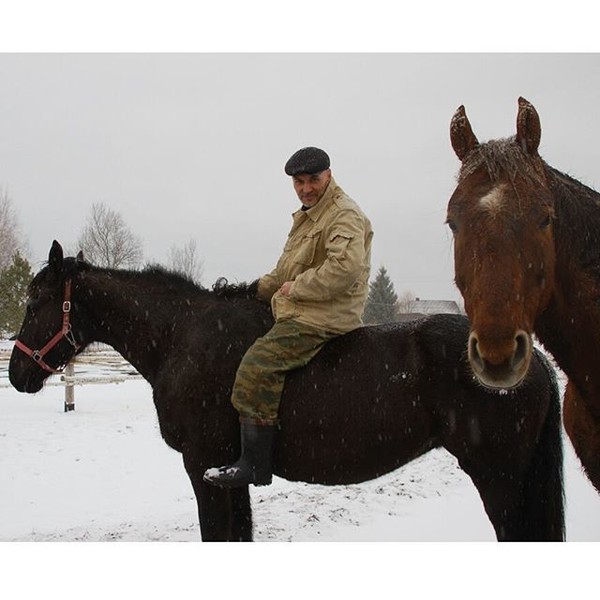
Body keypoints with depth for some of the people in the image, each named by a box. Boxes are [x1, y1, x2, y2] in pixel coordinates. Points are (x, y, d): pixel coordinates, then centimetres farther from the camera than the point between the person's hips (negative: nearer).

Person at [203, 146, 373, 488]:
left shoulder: (345, 215, -11)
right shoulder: (308, 216, 22)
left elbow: (345, 267, -28)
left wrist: (297, 288, -18)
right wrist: (257, 289, 16)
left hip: (323, 318, -11)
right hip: (298, 313, 11)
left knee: (258, 365, -23)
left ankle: (255, 465, -21)